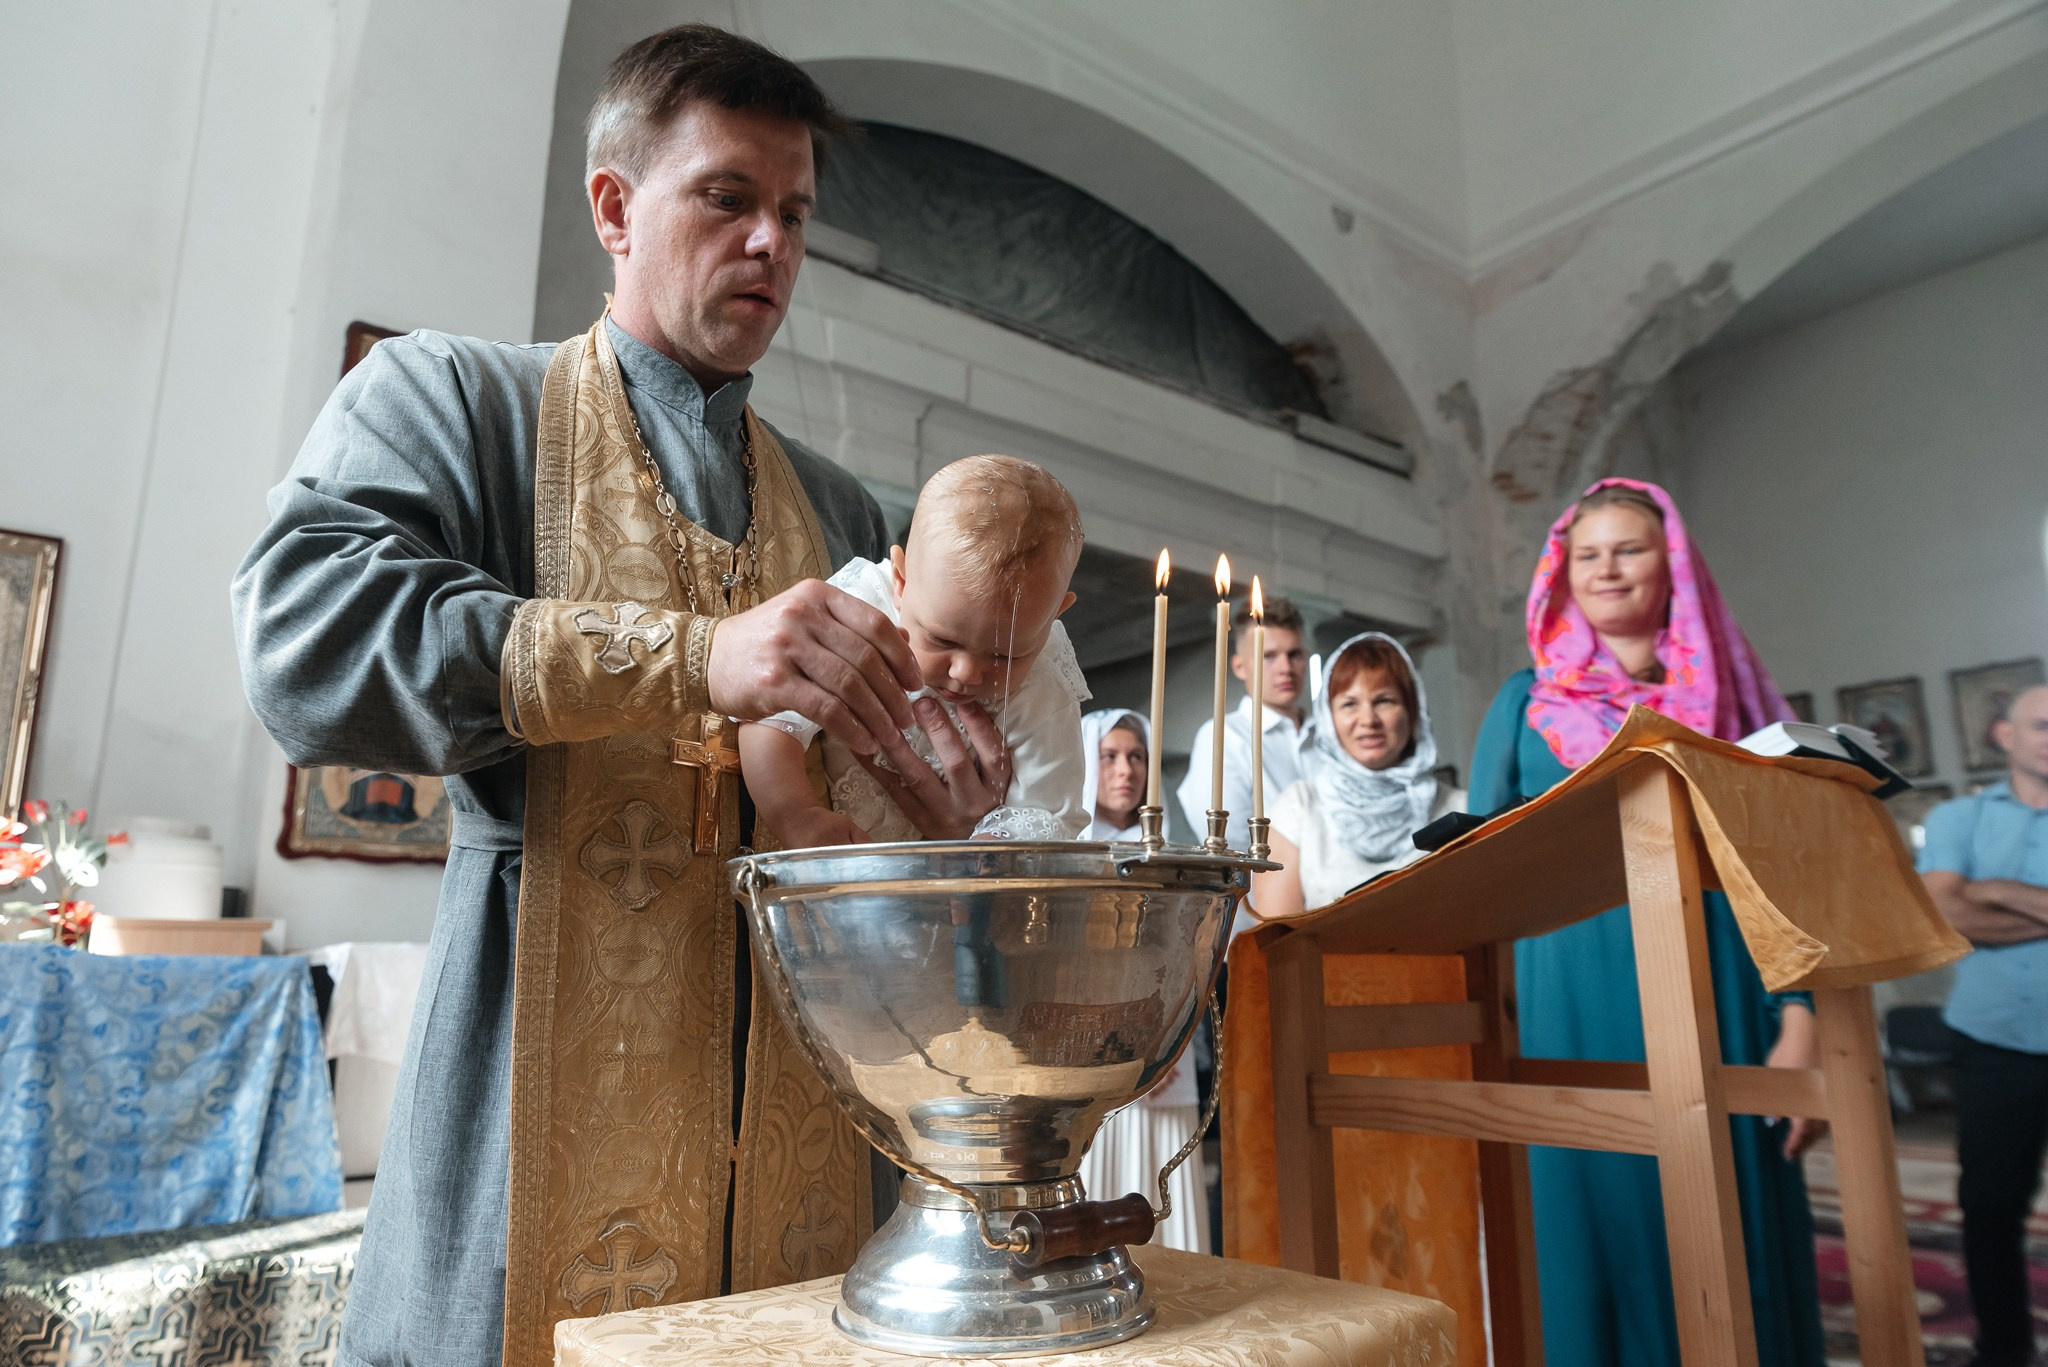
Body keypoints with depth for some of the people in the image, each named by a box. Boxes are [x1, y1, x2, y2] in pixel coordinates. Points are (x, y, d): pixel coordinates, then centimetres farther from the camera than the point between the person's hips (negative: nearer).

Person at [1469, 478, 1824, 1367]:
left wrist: (1800, 1026, -6)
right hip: (1574, 1001, 0)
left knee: (1730, 1249, 5)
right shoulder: (1527, 702, 10)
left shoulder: (1728, 694, 10)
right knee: (1594, 1236, 4)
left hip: (1718, 994, 1)